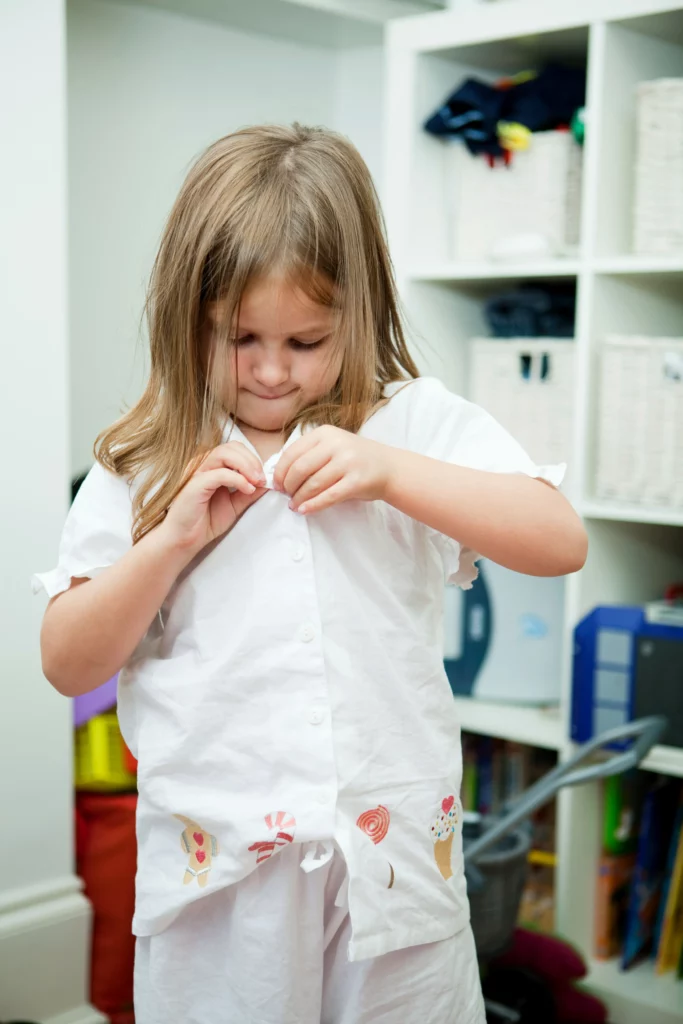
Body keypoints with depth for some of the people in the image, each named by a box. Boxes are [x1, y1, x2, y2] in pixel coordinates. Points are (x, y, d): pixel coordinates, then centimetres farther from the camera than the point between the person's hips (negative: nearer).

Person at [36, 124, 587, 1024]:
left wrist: (389, 470, -18)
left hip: (394, 857, 0)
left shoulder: (419, 425, 0)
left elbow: (561, 541, -9)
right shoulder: (143, 467, 2)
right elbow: (68, 664, 0)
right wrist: (175, 537, -14)